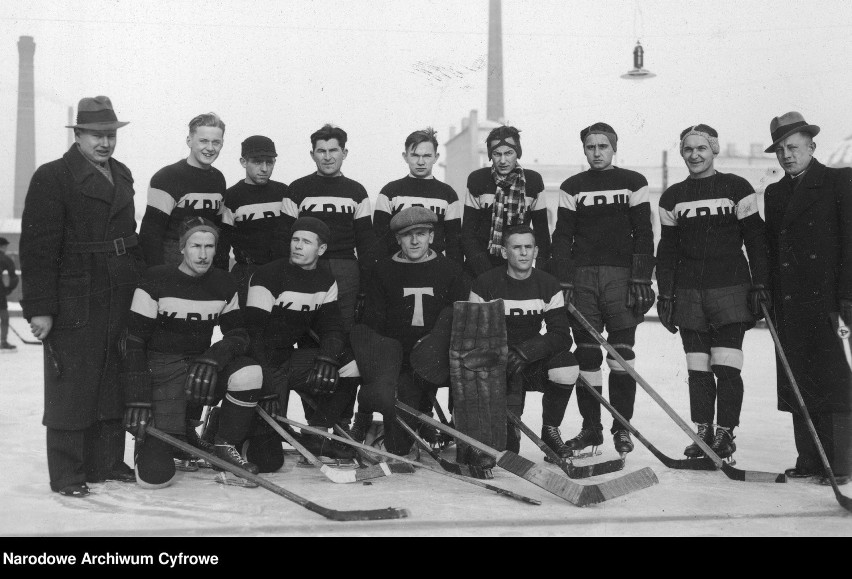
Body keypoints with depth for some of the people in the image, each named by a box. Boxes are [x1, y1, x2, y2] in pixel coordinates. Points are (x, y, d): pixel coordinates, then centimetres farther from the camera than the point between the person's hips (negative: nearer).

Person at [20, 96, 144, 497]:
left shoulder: (122, 176, 15)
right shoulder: (52, 177, -8)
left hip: (121, 302, 7)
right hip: (74, 306, -7)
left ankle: (107, 463, 24)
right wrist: (39, 307, -16)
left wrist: (141, 282, 14)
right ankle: (67, 475, 9)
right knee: (70, 389, 0)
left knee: (114, 385, 12)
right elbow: (37, 248, -12)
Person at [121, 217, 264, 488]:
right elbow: (133, 342, -12)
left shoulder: (224, 285, 1)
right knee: (155, 476, -18)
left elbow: (238, 335, 1)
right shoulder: (156, 281, -12)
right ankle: (181, 436, 19)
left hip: (201, 367, 4)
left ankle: (225, 446, -4)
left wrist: (213, 358, -22)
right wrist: (137, 402, -18)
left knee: (249, 372, -28)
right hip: (161, 371, -4)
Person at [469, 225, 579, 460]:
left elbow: (562, 336, -9)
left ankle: (550, 431, -5)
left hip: (534, 363, 3)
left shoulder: (548, 285, -1)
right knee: (507, 438, -24)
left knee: (567, 365, -29)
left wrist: (525, 351, -26)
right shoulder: (485, 285, -8)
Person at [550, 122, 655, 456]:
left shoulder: (633, 183, 7)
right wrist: (563, 283, -2)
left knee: (622, 352, -4)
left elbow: (644, 234, 2)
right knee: (586, 355, 3)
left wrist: (641, 280, -6)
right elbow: (562, 237, 7)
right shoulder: (572, 187, 11)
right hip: (582, 276, 2)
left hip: (621, 275, -1)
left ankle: (622, 428, 5)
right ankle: (590, 427, 10)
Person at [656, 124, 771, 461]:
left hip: (730, 289, -3)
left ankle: (725, 433, 3)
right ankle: (702, 432, 14)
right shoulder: (672, 197, 12)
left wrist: (760, 285, -5)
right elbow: (667, 248, 14)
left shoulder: (737, 188, 2)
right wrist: (665, 294, 8)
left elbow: (756, 239, 2)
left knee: (726, 366, -7)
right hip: (688, 291, 3)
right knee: (697, 367, 5)